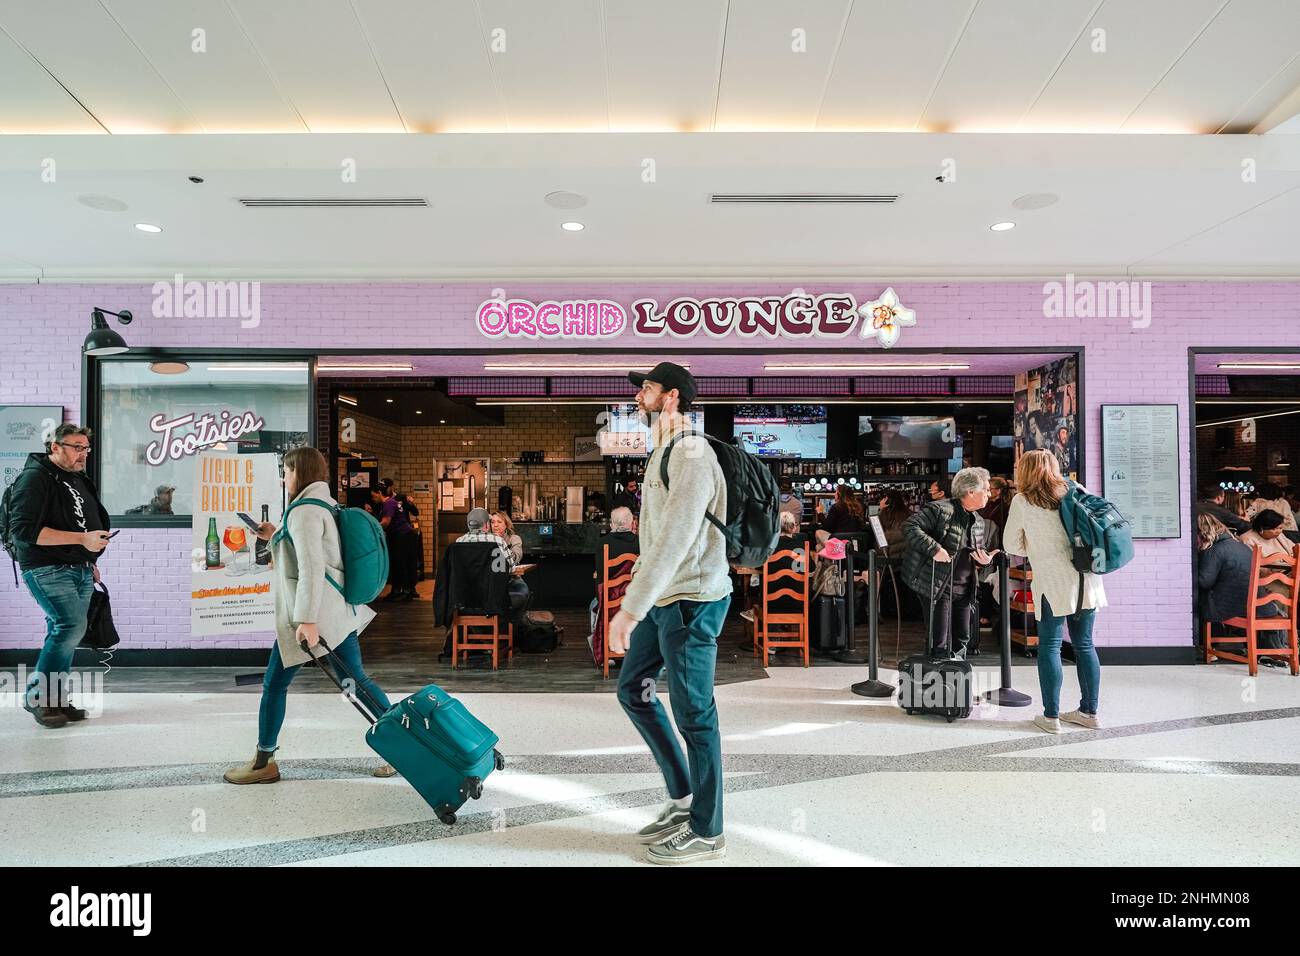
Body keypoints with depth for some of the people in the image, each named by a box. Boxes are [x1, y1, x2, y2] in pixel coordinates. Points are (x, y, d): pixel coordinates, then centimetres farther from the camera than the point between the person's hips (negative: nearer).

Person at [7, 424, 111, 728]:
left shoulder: (78, 480, 18)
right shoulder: (35, 477, -10)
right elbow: (24, 529, -19)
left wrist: (90, 562, 23)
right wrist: (81, 538, -22)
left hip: (80, 571, 8)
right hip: (48, 569, -8)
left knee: (63, 633, 10)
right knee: (72, 626, -18)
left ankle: (56, 698, 18)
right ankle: (36, 696, -4)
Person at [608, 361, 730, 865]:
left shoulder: (692, 454, -18)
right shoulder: (663, 453, 13)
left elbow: (675, 540, -26)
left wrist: (630, 609, -27)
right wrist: (637, 600, 21)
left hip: (691, 600, -10)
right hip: (663, 598, 10)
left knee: (694, 714, 1)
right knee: (632, 688, 17)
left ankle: (706, 831, 19)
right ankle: (683, 796, 30)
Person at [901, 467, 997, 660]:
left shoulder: (979, 522, 13)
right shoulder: (940, 510, -13)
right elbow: (909, 527, -21)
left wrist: (984, 560, 2)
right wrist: (934, 549, -29)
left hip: (964, 590, 8)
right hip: (936, 586, -8)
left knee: (961, 641, 15)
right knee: (940, 644, -5)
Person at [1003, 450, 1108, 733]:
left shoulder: (1022, 501, -2)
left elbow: (1011, 545, 5)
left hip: (1053, 584, -5)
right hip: (1087, 579, 5)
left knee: (1050, 647, 3)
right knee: (1084, 645, 13)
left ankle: (1051, 716, 6)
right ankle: (1089, 712, 22)